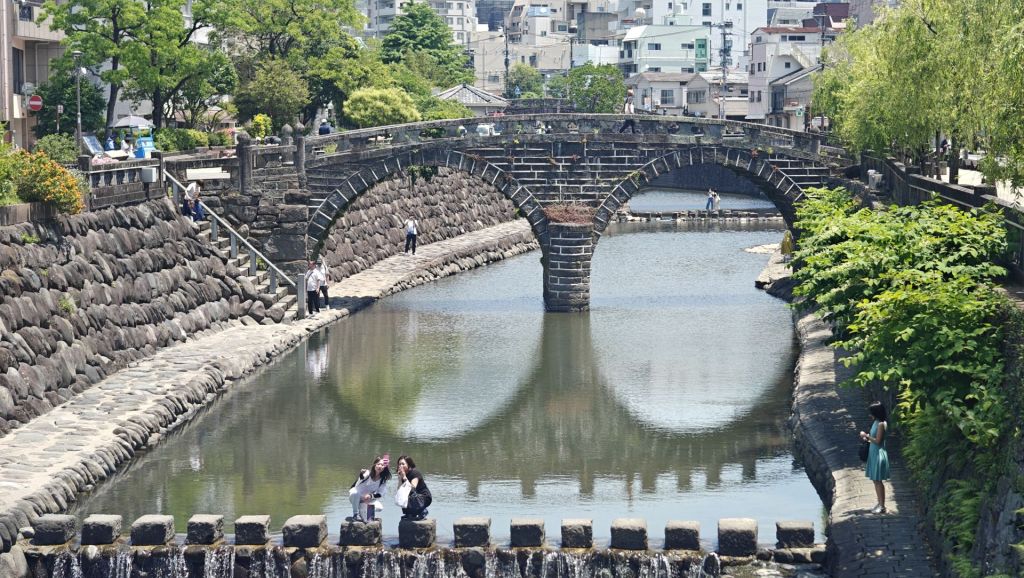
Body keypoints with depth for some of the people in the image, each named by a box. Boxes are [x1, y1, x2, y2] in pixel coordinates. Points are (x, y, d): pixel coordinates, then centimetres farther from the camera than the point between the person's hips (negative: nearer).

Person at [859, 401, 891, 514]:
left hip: (878, 454, -10)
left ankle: (882, 506, 1)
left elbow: (878, 441, -21)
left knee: (878, 481, -4)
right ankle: (880, 503, 23)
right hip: (873, 453, 10)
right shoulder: (876, 422, 9)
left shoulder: (881, 424, -18)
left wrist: (866, 436, -15)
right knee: (876, 480, 15)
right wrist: (867, 439, 4)